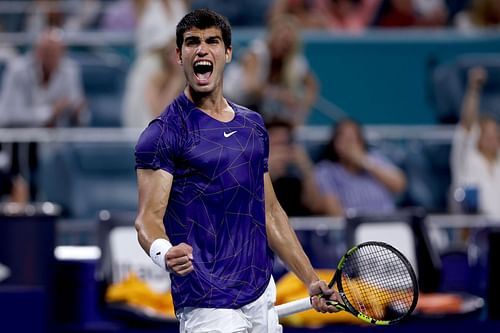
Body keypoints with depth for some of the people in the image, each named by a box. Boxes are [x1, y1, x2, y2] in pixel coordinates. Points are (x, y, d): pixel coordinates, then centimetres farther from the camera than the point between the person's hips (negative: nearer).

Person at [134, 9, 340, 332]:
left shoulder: (253, 125, 15)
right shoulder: (164, 133, -7)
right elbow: (149, 215, -14)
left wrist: (312, 280, 17)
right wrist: (164, 252, -36)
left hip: (263, 298, 7)